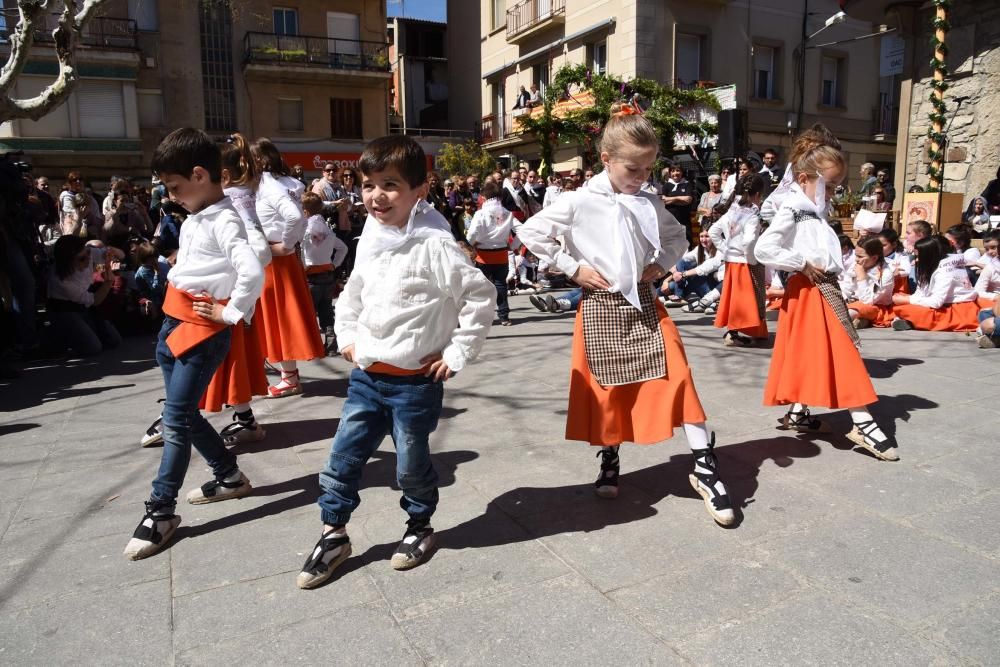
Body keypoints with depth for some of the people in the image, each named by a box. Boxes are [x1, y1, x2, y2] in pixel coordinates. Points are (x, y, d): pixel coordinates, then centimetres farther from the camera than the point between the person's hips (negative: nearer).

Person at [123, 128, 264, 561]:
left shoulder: (224, 221, -16)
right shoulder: (194, 218, 13)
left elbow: (252, 272, -31)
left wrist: (231, 314, -19)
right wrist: (172, 321, 17)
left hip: (203, 331, -10)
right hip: (172, 325, 10)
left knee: (175, 420, -5)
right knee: (185, 414, 15)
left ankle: (161, 512, 6)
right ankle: (230, 476, 31)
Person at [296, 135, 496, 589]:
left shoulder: (433, 245, -17)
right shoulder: (369, 240, 5)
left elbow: (481, 296, -17)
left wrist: (456, 355, -14)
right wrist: (347, 338, 12)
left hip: (415, 381, -6)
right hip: (366, 376, 6)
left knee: (411, 467, 9)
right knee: (342, 460, 11)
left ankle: (419, 527, 36)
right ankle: (334, 535, 30)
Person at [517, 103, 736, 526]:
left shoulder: (650, 204, 6)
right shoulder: (579, 203, -7)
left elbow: (677, 237, 22)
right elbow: (530, 233, -6)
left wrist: (662, 264, 2)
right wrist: (573, 268, -8)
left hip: (643, 303, 3)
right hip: (600, 308, -3)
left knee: (678, 377, -6)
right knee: (606, 388, 6)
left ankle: (705, 467, 4)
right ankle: (609, 464, 28)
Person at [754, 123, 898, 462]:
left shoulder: (815, 213, 16)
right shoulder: (791, 213, -12)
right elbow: (763, 250, -23)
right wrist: (803, 264, -18)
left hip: (825, 289, 10)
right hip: (810, 291, -10)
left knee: (814, 354, 14)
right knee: (841, 353, -8)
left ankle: (797, 413, 23)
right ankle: (863, 422, -4)